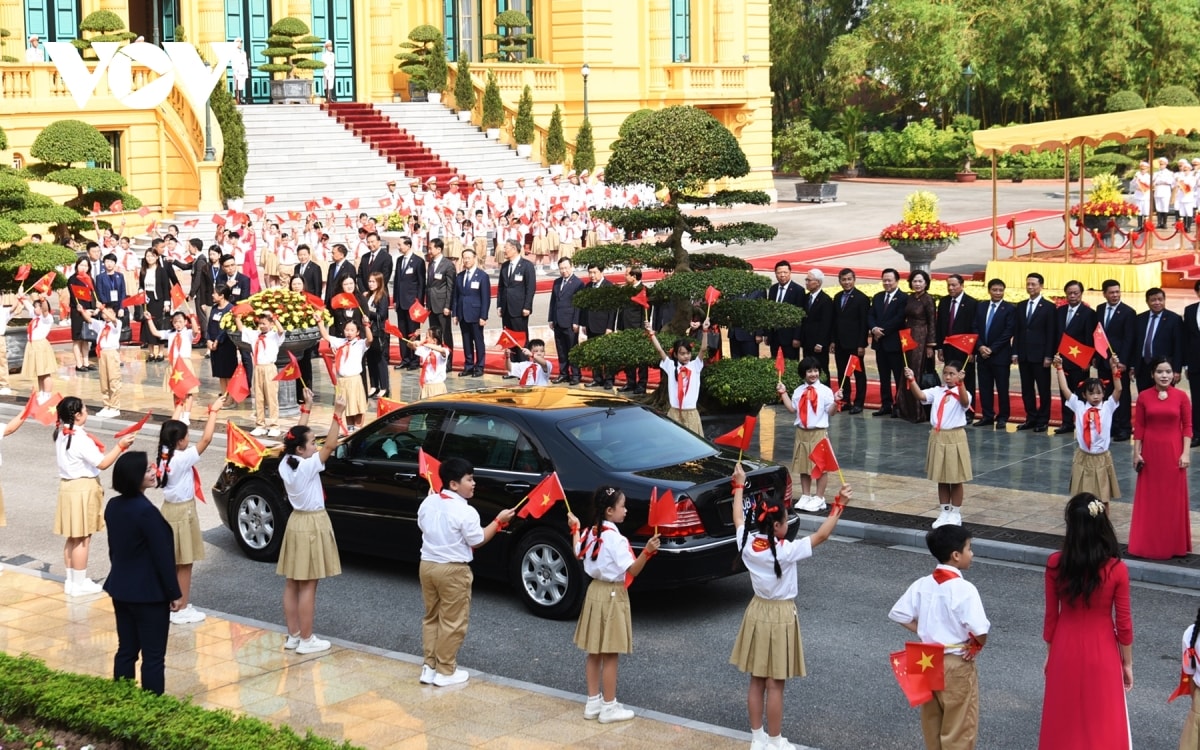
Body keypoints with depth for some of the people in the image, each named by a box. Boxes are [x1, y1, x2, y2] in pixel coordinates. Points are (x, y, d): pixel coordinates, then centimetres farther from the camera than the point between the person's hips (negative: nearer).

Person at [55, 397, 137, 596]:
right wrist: (120, 446, -21)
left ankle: (72, 580, 24)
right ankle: (79, 584, 6)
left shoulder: (62, 434, 4)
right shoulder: (81, 439, -23)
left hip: (68, 486, 9)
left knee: (73, 538, 17)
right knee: (83, 539, 0)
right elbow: (103, 463, -23)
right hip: (82, 489, -9)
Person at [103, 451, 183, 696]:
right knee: (153, 656, 1)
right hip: (148, 593, -8)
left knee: (126, 650, 15)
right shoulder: (146, 511, -23)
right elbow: (162, 556, -18)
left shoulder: (113, 506, 2)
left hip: (121, 588, 8)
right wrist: (174, 593, -10)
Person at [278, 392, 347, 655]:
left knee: (292, 584, 11)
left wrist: (306, 408, 13)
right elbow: (331, 445, -24)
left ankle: (293, 636, 18)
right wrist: (337, 414, -25)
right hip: (312, 524, -8)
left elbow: (297, 436, 11)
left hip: (296, 522, 8)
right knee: (307, 586, -3)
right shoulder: (308, 466, -21)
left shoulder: (285, 465, -1)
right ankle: (306, 640, 2)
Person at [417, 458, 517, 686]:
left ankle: (429, 666, 21)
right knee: (452, 622, 5)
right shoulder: (465, 511, -19)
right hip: (453, 570, -7)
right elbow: (477, 541, -10)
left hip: (427, 565, 7)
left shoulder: (428, 503, 1)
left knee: (431, 617, 18)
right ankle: (445, 672, 11)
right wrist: (499, 520, -1)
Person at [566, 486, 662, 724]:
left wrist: (574, 528, 33)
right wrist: (647, 551, -37)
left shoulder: (590, 532, 3)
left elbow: (578, 553, 21)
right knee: (610, 655, -1)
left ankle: (593, 702, 21)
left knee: (594, 652, 14)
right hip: (612, 595, -8)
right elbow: (632, 570, -25)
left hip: (595, 590, 8)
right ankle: (609, 708, 5)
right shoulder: (615, 538, -21)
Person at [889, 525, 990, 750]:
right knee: (959, 728, 7)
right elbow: (980, 632, -26)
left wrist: (927, 632, 7)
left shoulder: (922, 585, -3)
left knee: (932, 722, 19)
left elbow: (899, 615, 3)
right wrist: (976, 646, -5)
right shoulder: (964, 589, -21)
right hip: (957, 665, -6)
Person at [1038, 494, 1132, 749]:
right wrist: (1127, 663, 4)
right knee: (1102, 724, 13)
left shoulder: (1055, 564, -14)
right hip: (1102, 652, -2)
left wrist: (1050, 654, 11)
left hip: (1066, 650, 2)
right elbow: (1123, 623, -10)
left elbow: (1051, 616, -4)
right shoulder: (1116, 570, -18)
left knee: (1064, 723, 17)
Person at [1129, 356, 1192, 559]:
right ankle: (1148, 543, 17)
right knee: (1150, 498, 7)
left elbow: (1187, 427, -2)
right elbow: (1139, 427, 0)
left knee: (1173, 498, 5)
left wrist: (1186, 453, -8)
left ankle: (1173, 544, 17)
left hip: (1173, 452, -1)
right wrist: (1137, 453, -3)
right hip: (1150, 451, 1)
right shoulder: (1144, 396, -2)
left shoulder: (1181, 396, -4)